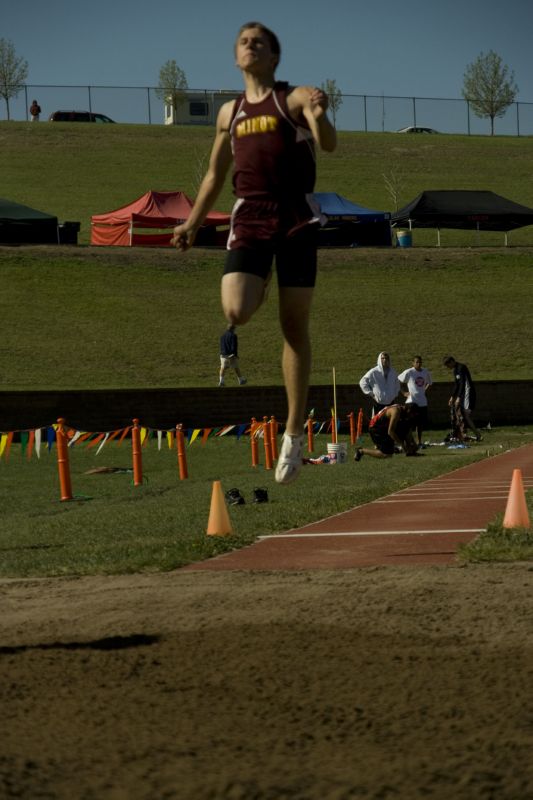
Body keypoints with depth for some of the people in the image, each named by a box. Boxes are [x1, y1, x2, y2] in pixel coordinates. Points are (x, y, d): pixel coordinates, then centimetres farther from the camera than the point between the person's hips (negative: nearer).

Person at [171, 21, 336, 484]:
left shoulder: (294, 99, 2)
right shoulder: (229, 113, 16)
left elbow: (329, 145, -14)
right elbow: (216, 174, 26)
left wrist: (318, 115, -34)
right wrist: (193, 223, 21)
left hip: (297, 219, -3)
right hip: (250, 219, 3)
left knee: (294, 327, -1)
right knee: (235, 312, -20)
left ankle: (294, 434, 5)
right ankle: (260, 287, 20)